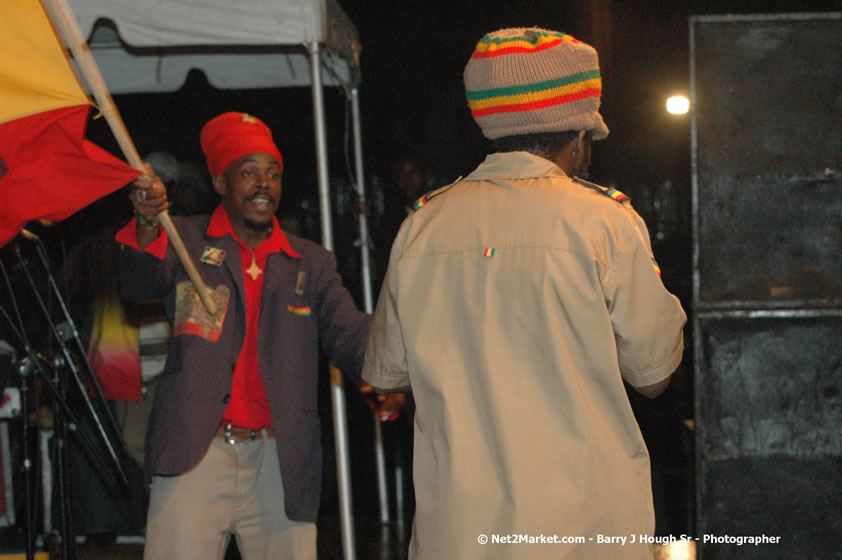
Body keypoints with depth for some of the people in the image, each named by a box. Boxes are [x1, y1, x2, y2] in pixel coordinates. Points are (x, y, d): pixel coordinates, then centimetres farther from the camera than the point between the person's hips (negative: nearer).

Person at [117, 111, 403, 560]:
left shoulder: (310, 263, 15)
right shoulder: (185, 239, 9)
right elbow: (141, 284, -10)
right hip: (195, 457, -2)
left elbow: (349, 333, 3)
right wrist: (148, 224, -32)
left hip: (279, 464, 2)